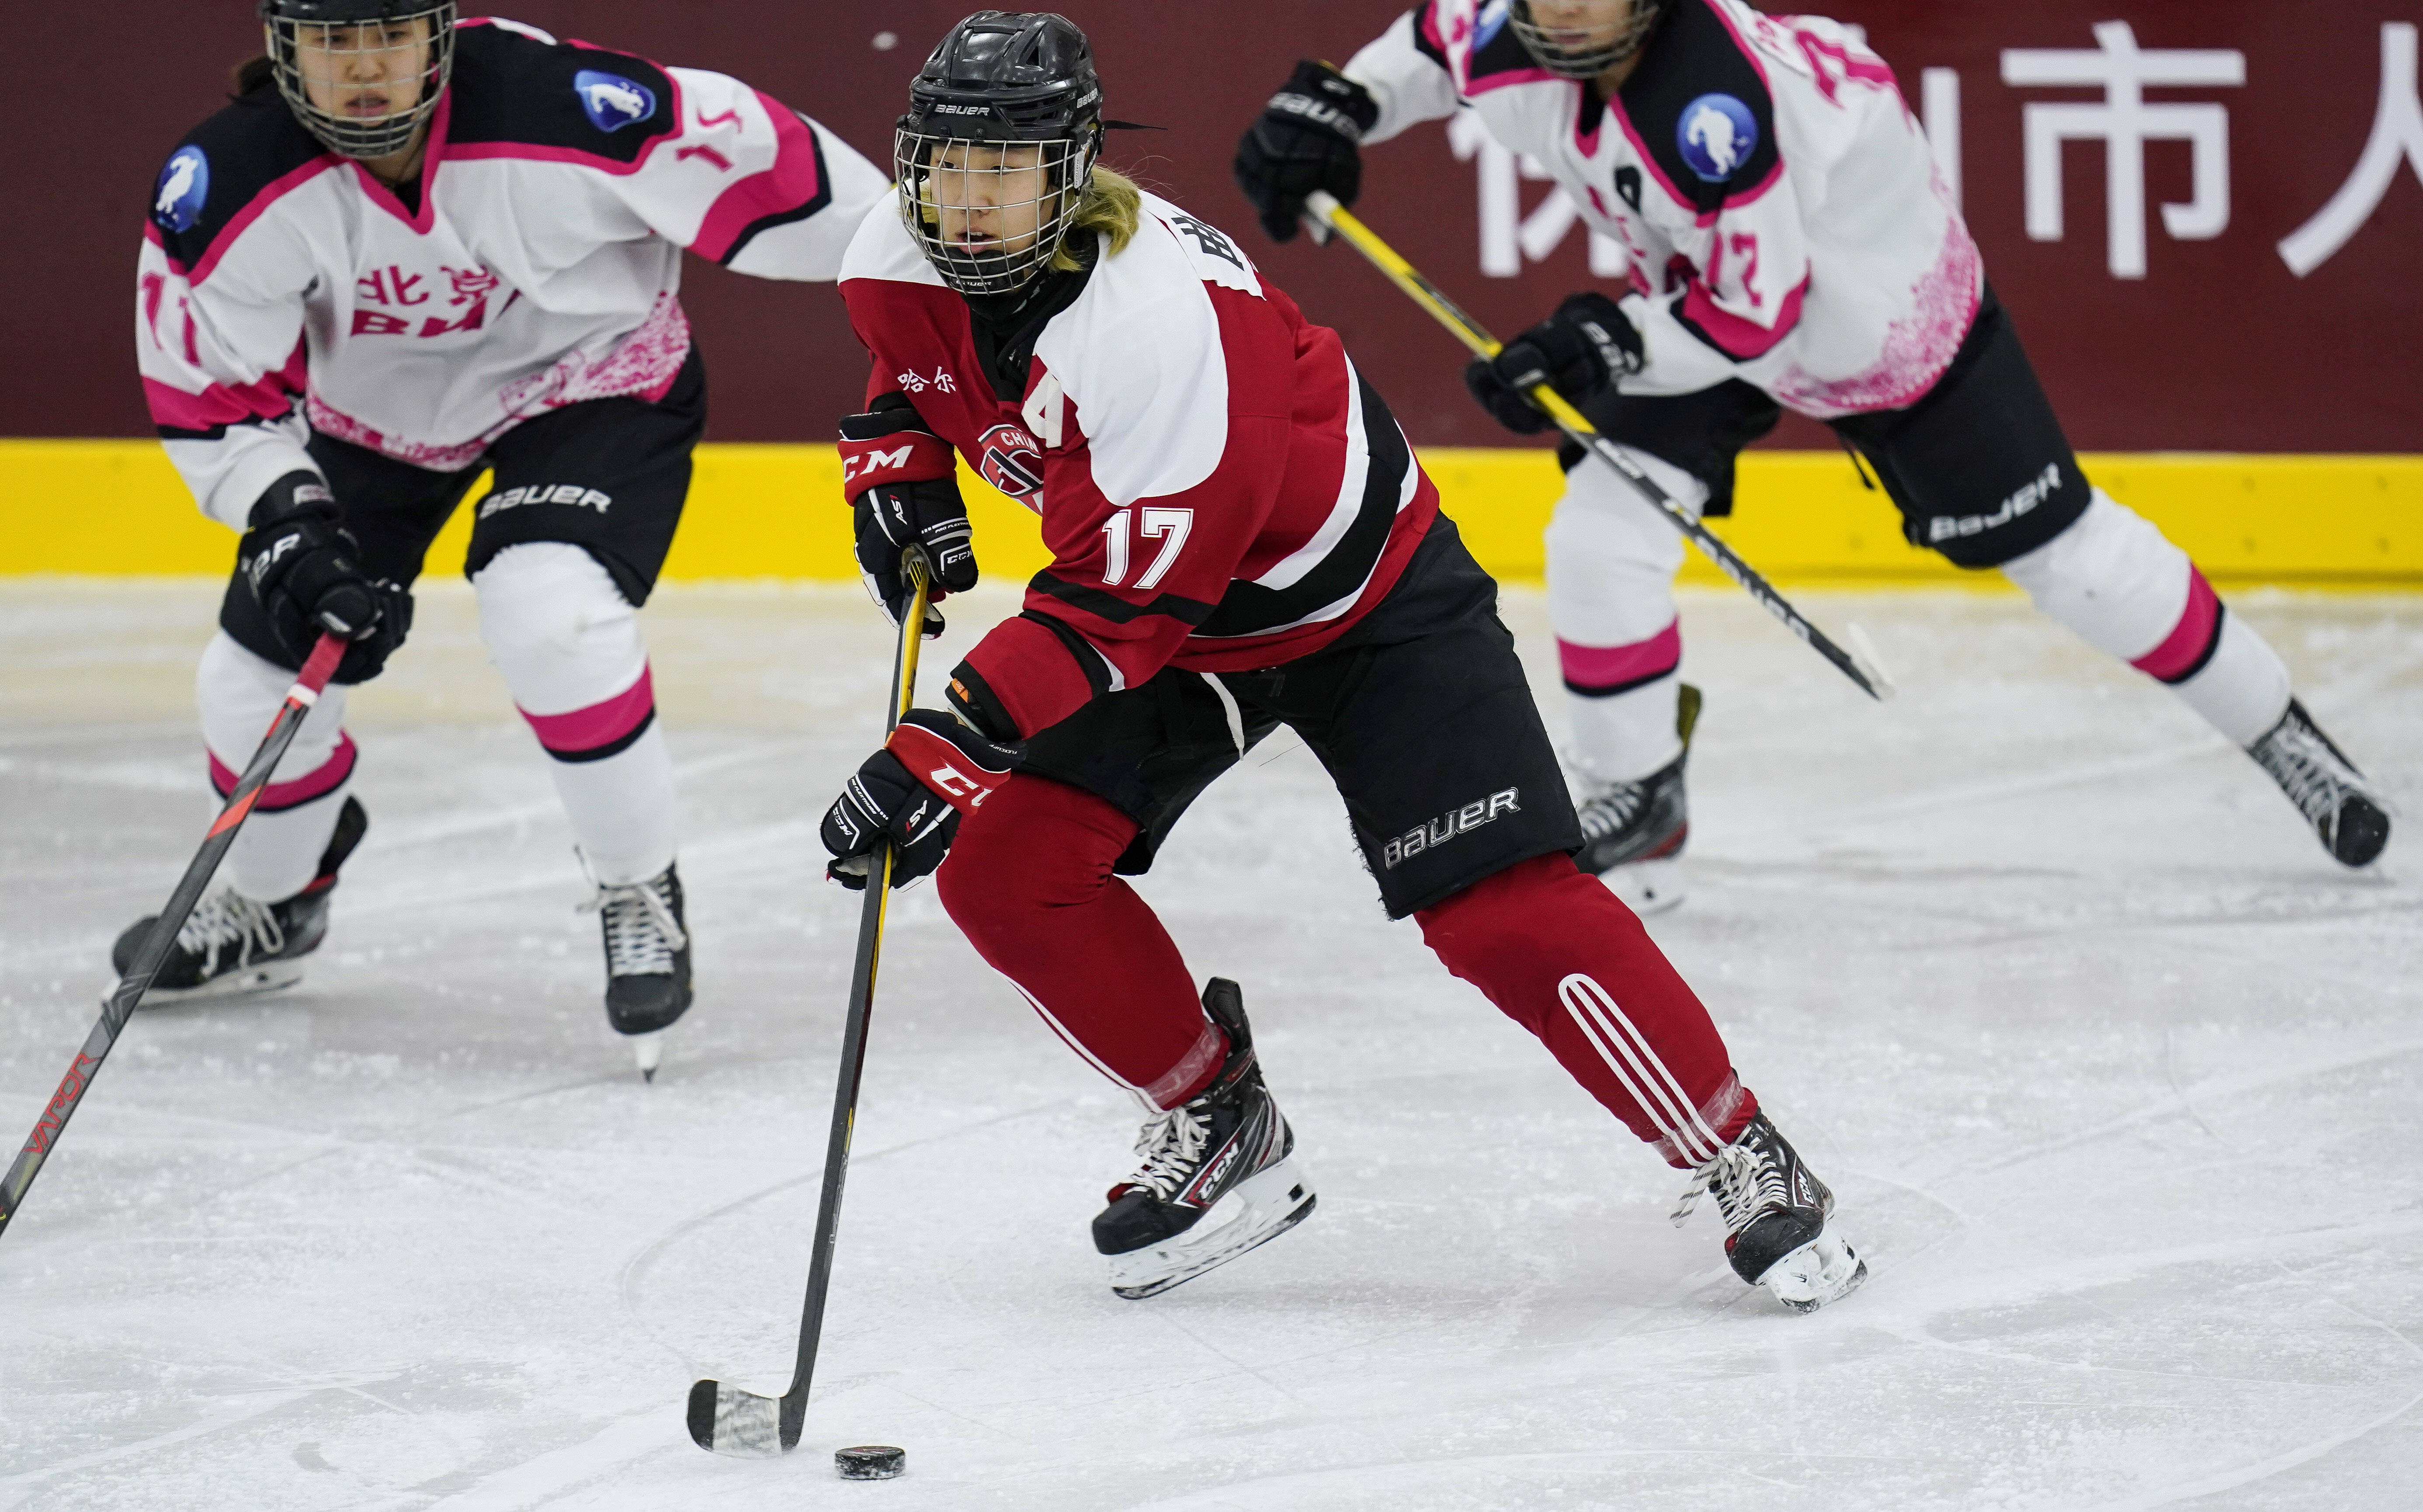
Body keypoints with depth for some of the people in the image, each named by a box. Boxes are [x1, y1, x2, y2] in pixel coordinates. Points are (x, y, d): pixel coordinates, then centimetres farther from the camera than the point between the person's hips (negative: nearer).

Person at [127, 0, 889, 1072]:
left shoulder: (560, 116, -36)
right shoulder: (226, 187, -27)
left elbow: (752, 161, -25)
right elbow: (210, 392, -16)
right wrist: (292, 526, -30)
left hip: (594, 377, -4)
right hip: (375, 409, 4)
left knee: (548, 613, -30)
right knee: (267, 666, 3)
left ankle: (641, 894, -5)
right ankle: (272, 908, 37)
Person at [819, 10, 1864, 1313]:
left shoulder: (1163, 315, -37)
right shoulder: (898, 269, -13)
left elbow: (1116, 606, -36)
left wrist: (946, 748, -40)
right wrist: (898, 467, -5)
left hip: (1367, 603, -7)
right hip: (1175, 631, 7)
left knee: (1500, 906, -17)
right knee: (1004, 870, -8)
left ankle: (1744, 1167, -5)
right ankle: (1223, 1130, 11)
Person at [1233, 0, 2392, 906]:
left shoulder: (1713, 103, -40)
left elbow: (1756, 308, -34)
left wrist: (1599, 346, -40)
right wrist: (1328, 106, -8)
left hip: (1889, 296, -6)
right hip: (1697, 284, 6)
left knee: (2055, 547, 0)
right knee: (1601, 537, -11)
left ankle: (2277, 728, 17)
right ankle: (1634, 798, 9)